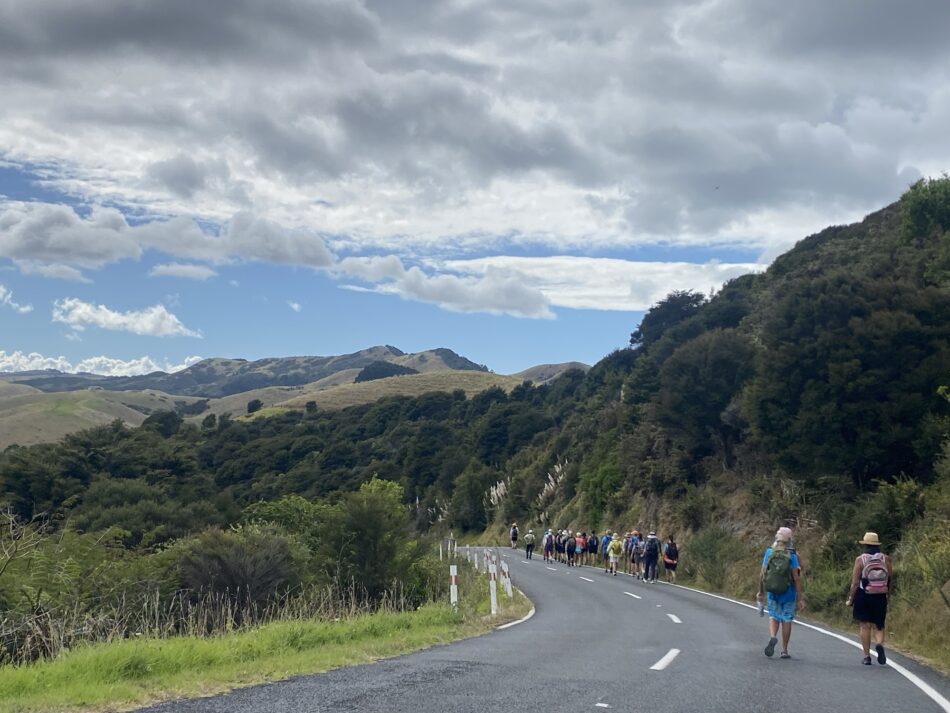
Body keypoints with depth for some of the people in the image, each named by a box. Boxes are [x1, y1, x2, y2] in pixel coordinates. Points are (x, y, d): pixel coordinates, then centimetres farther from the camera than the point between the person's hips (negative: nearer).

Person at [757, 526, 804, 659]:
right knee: (787, 620, 10)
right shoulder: (792, 556, -13)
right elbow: (796, 578, -14)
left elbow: (762, 574, -1)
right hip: (788, 593, -2)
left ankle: (772, 637, -12)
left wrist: (761, 591, 12)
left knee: (774, 617, 16)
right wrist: (800, 598, -9)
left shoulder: (768, 553, -5)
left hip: (772, 592, 2)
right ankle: (784, 650, 15)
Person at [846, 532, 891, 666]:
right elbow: (890, 581, 3)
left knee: (864, 626, 5)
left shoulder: (860, 559, -6)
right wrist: (888, 595, 14)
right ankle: (880, 644, -18)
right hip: (880, 597, 2)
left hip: (863, 596, -2)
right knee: (879, 626, 11)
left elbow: (855, 583, -6)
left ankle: (867, 656, 3)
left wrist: (850, 600, 3)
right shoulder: (885, 559, 1)